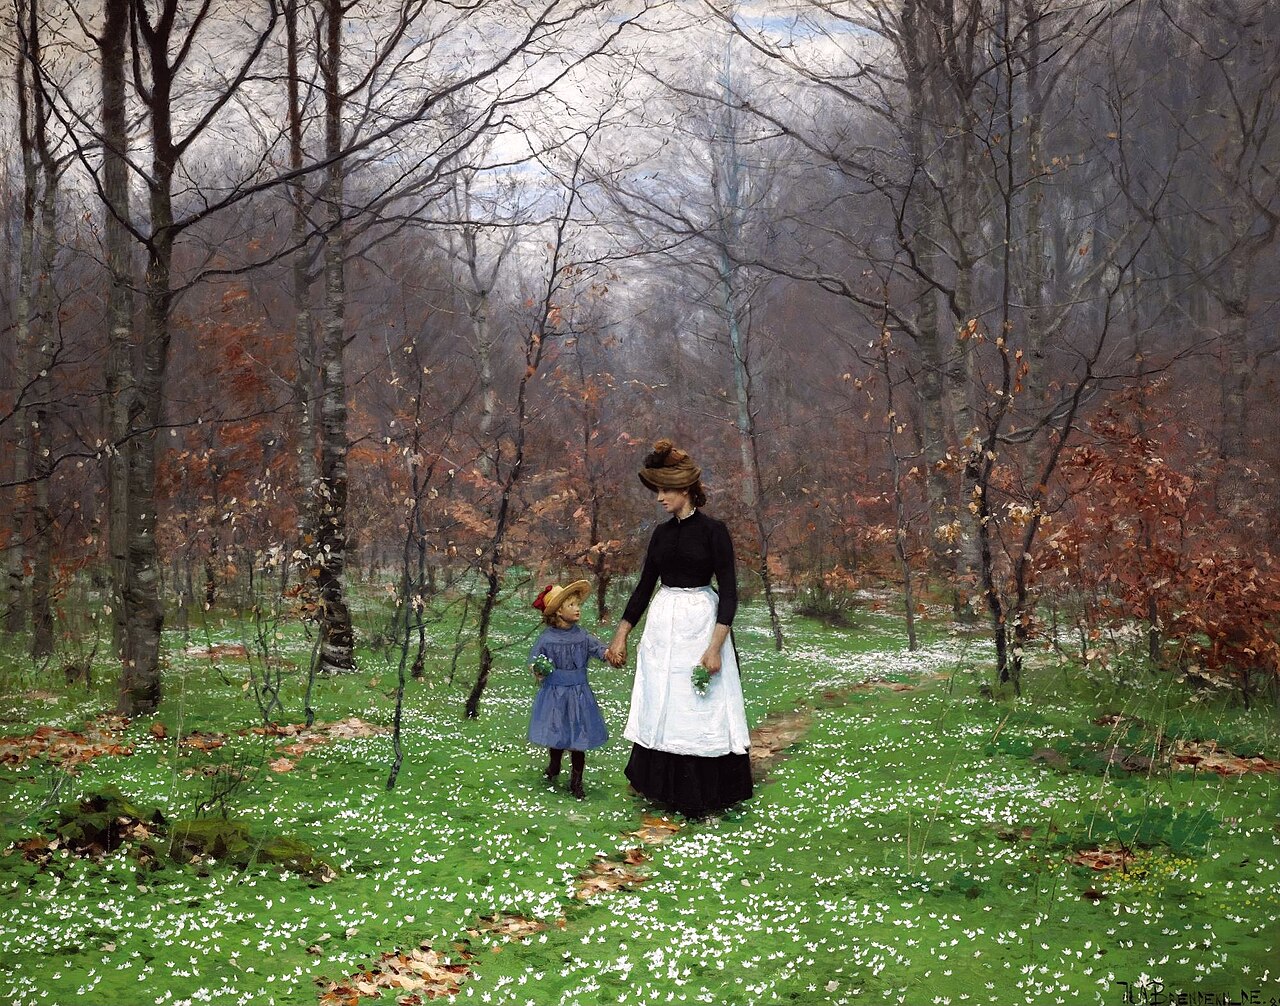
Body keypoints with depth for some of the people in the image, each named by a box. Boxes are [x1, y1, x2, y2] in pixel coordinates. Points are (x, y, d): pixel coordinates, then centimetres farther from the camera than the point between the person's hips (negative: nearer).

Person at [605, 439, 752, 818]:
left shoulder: (713, 530, -9)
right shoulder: (662, 533, 8)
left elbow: (728, 591, -12)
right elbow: (644, 585, 13)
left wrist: (715, 647, -19)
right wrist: (620, 636, 11)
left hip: (700, 621, -6)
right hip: (662, 624, 6)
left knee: (699, 709, -2)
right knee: (659, 706, 8)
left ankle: (701, 796, 7)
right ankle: (664, 786, 19)